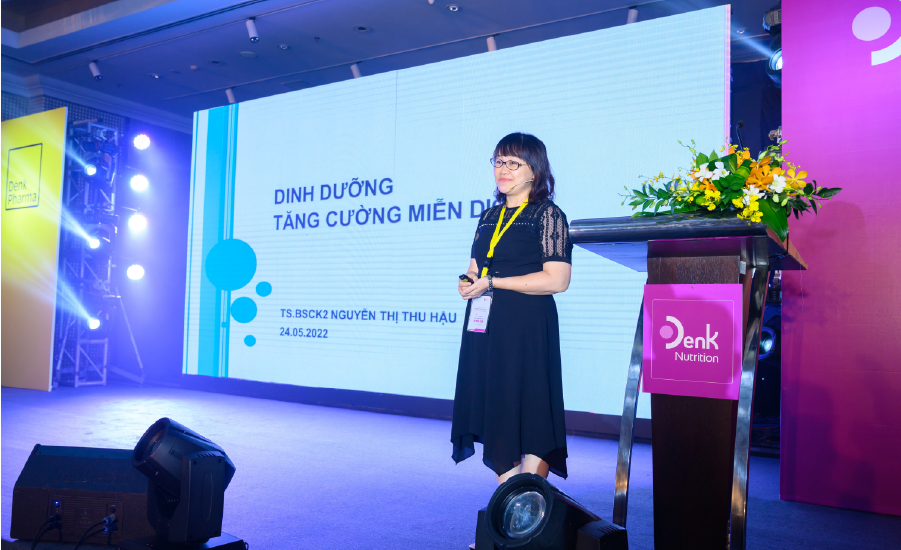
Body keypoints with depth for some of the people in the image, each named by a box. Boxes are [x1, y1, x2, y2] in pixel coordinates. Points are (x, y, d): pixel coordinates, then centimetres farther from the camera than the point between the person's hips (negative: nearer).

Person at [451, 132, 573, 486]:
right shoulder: (490, 217, 17)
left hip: (528, 328, -7)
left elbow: (557, 280, -15)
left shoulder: (548, 215, -4)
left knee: (531, 412, -5)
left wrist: (493, 283, -15)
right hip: (485, 327, 7)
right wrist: (467, 284, -1)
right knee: (495, 414, 8)